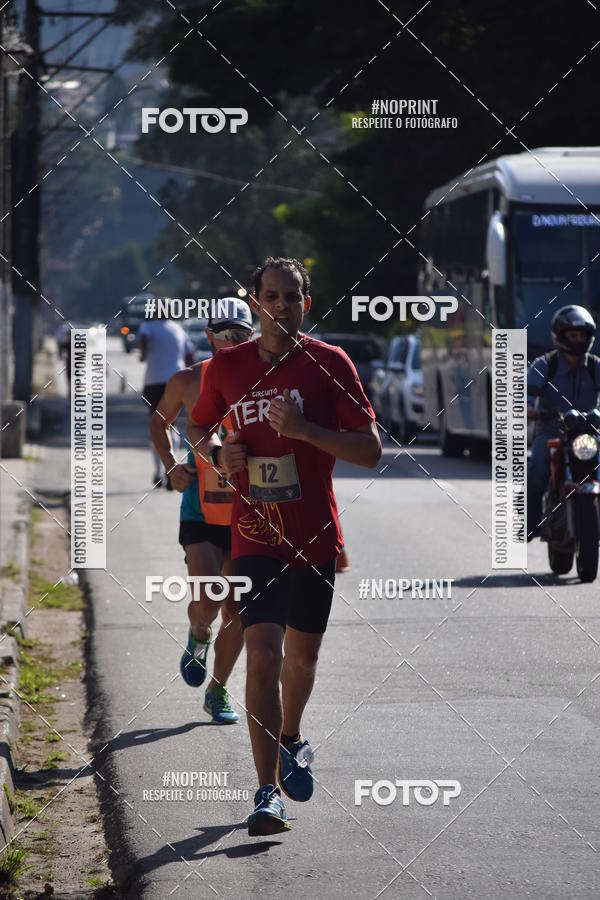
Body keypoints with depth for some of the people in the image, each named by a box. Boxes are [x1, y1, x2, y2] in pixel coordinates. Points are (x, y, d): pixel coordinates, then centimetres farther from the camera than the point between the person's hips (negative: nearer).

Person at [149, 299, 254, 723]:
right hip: (201, 512, -1)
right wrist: (171, 464, 1)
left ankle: (218, 690, 25)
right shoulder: (188, 382, -2)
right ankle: (199, 637, 19)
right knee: (207, 603, -17)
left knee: (237, 614, 6)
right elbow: (160, 421, 17)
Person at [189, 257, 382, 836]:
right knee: (262, 655, -15)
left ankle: (291, 741, 46)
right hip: (254, 538, 0)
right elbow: (197, 428, 20)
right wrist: (216, 453, -3)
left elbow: (370, 451, -7)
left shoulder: (330, 363, -4)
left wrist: (304, 429, -20)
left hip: (315, 538, 0)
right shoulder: (226, 367, 2)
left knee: (302, 655, 16)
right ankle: (268, 790, -13)